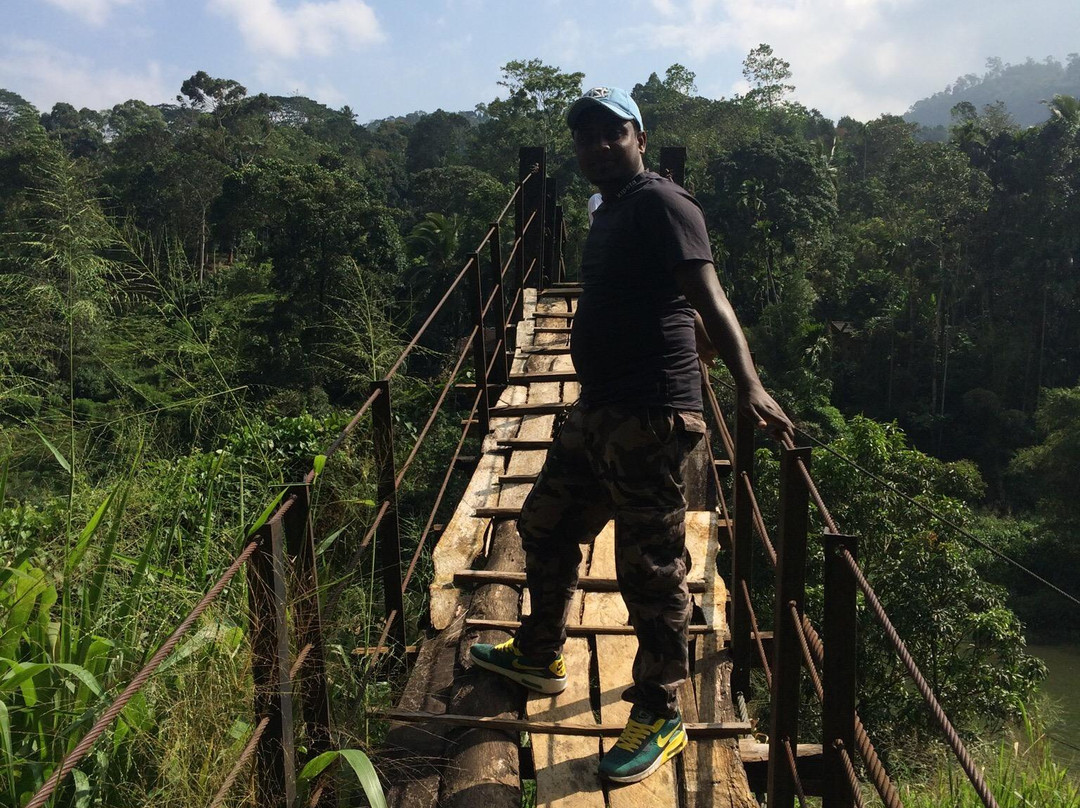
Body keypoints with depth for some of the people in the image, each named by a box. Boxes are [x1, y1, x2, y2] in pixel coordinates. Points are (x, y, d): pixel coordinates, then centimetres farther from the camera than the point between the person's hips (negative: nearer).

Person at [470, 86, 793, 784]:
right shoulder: (612, 211, 18)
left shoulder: (659, 203, -11)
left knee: (652, 569, -2)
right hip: (598, 411, 11)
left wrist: (747, 380, -36)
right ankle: (539, 657, 42)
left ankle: (660, 719, 16)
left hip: (649, 418, -10)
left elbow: (707, 295, -24)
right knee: (546, 525, 21)